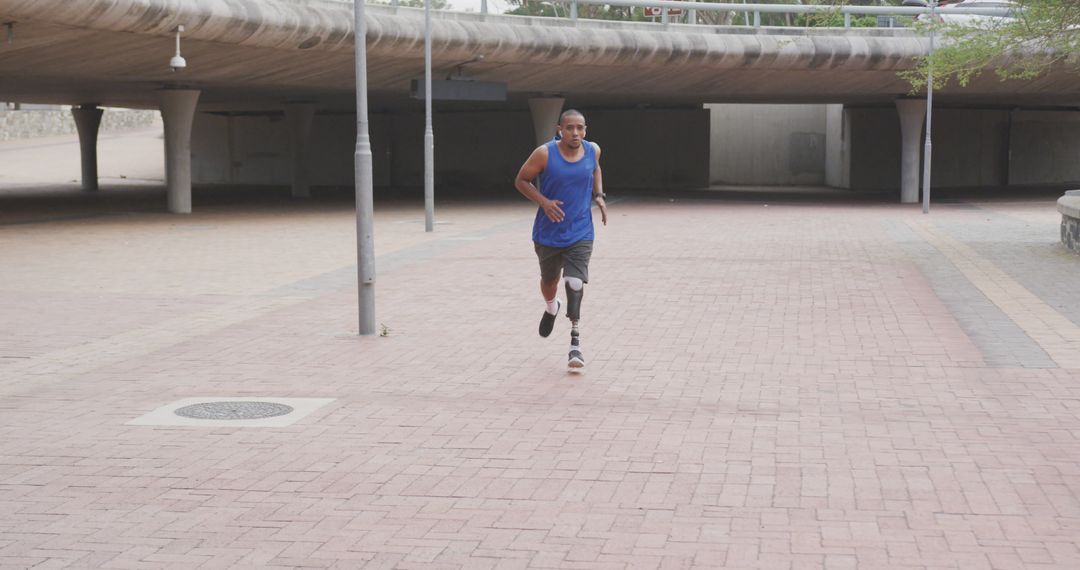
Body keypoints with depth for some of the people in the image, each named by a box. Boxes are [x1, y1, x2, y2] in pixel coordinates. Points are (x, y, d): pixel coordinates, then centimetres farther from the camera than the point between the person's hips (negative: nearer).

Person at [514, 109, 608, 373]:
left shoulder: (592, 150, -3)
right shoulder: (545, 154, -14)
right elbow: (521, 180, -5)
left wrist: (599, 196, 4)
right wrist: (544, 202, -19)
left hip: (580, 234, 0)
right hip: (549, 233, 0)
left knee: (575, 284, -16)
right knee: (549, 281, 19)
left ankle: (575, 344, -10)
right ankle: (551, 308, 55)